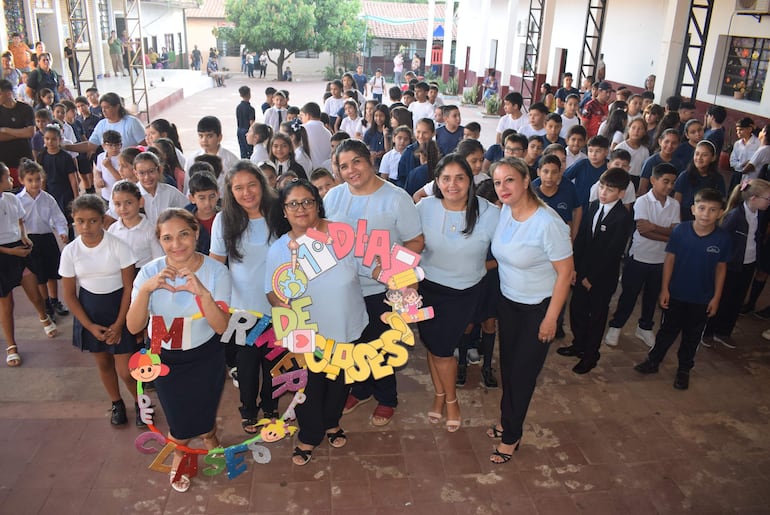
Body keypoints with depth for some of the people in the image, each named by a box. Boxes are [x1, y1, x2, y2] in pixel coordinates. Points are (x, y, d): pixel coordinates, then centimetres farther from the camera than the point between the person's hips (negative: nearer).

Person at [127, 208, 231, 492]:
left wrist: (203, 292, -40)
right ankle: (180, 453, 47)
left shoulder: (216, 270, -20)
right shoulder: (150, 272, -17)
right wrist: (145, 289, -36)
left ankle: (209, 438, 53)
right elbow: (134, 327, -20)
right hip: (165, 359, 1)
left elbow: (221, 327, -24)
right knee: (179, 423, 10)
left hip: (206, 356, 0)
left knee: (205, 414, 14)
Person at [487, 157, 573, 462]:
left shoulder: (547, 223, -26)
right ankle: (507, 420, 41)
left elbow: (565, 272, -20)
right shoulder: (504, 211, -6)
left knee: (523, 372, 8)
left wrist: (551, 318, -16)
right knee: (507, 364, 18)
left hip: (538, 308, -6)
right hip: (508, 301, 6)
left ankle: (511, 435, 29)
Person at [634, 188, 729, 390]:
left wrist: (716, 297, -1)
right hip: (676, 294, -1)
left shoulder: (722, 238, -12)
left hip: (701, 299, 1)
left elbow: (721, 268, -2)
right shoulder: (681, 230, -15)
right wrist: (664, 289, -7)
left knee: (692, 336, 16)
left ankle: (684, 370, 34)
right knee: (668, 330, 15)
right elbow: (670, 260, -8)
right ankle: (653, 361, 33)